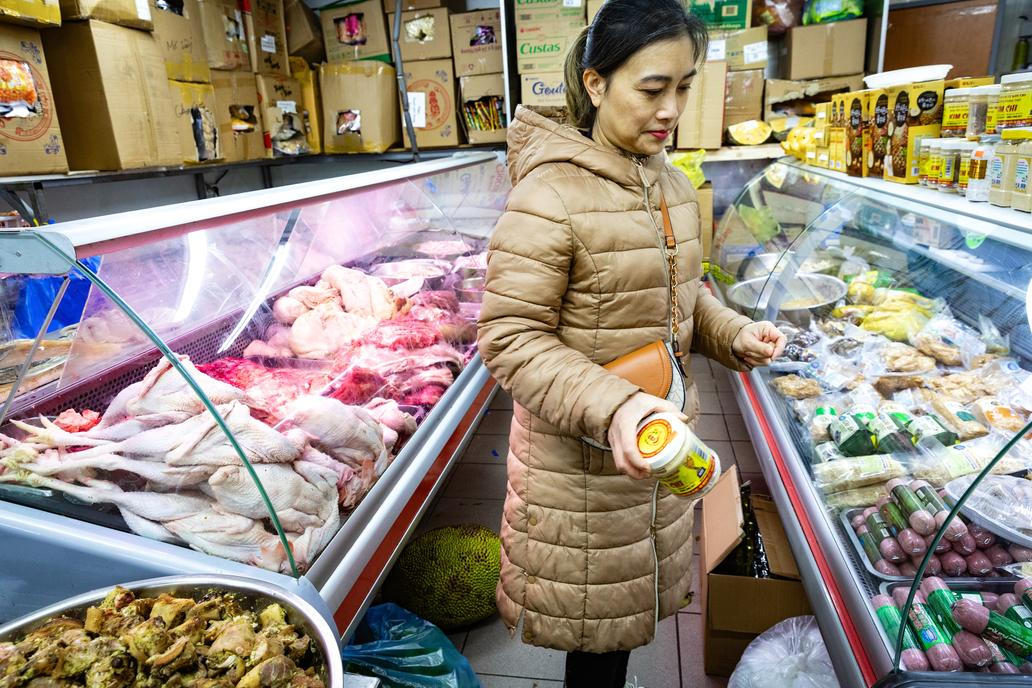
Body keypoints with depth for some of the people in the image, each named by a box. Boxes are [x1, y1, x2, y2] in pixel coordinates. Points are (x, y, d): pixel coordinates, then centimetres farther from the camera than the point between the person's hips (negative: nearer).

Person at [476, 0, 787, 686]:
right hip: (580, 458, -7)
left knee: (628, 601, 25)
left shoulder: (674, 187, 5)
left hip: (659, 435, 7)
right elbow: (509, 339, -21)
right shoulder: (549, 194, -20)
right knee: (599, 629, 14)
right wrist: (610, 408, -33)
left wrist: (732, 333, -3)